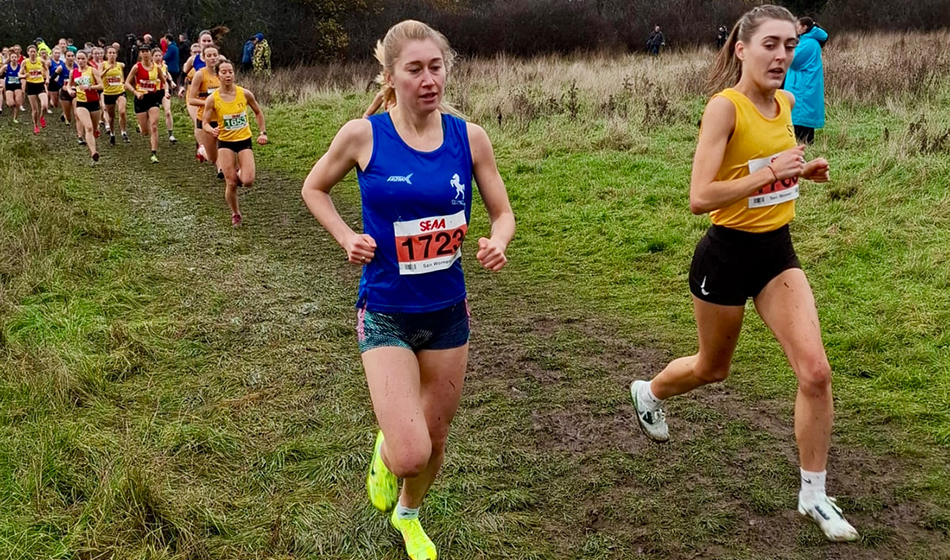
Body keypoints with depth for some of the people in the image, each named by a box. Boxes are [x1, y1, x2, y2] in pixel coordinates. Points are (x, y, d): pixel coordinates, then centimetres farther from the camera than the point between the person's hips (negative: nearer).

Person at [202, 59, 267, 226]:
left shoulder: (245, 93, -7)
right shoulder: (212, 99, -11)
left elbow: (258, 113, 9)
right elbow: (205, 123, -6)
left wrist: (263, 133, 2)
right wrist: (211, 131, -29)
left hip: (244, 141, 1)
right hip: (225, 143, -1)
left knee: (248, 182, -13)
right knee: (231, 183, -4)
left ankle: (241, 173, 26)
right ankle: (235, 214, 20)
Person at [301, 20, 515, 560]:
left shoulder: (470, 137, -7)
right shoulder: (363, 135, -13)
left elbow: (503, 213, 4)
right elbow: (314, 188, 5)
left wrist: (497, 243, -18)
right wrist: (348, 238, -10)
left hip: (448, 311, 3)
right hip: (386, 314, -3)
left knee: (436, 440, 18)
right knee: (410, 455, -14)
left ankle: (409, 515, 50)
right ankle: (386, 447, 26)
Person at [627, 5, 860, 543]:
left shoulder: (785, 102, 3)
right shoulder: (725, 107, -19)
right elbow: (699, 197, -27)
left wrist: (802, 171, 4)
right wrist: (771, 172, -31)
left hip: (778, 251, 6)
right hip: (728, 255, -6)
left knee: (816, 371, -5)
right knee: (713, 367, 16)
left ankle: (815, 493, 12)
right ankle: (648, 391, 50)